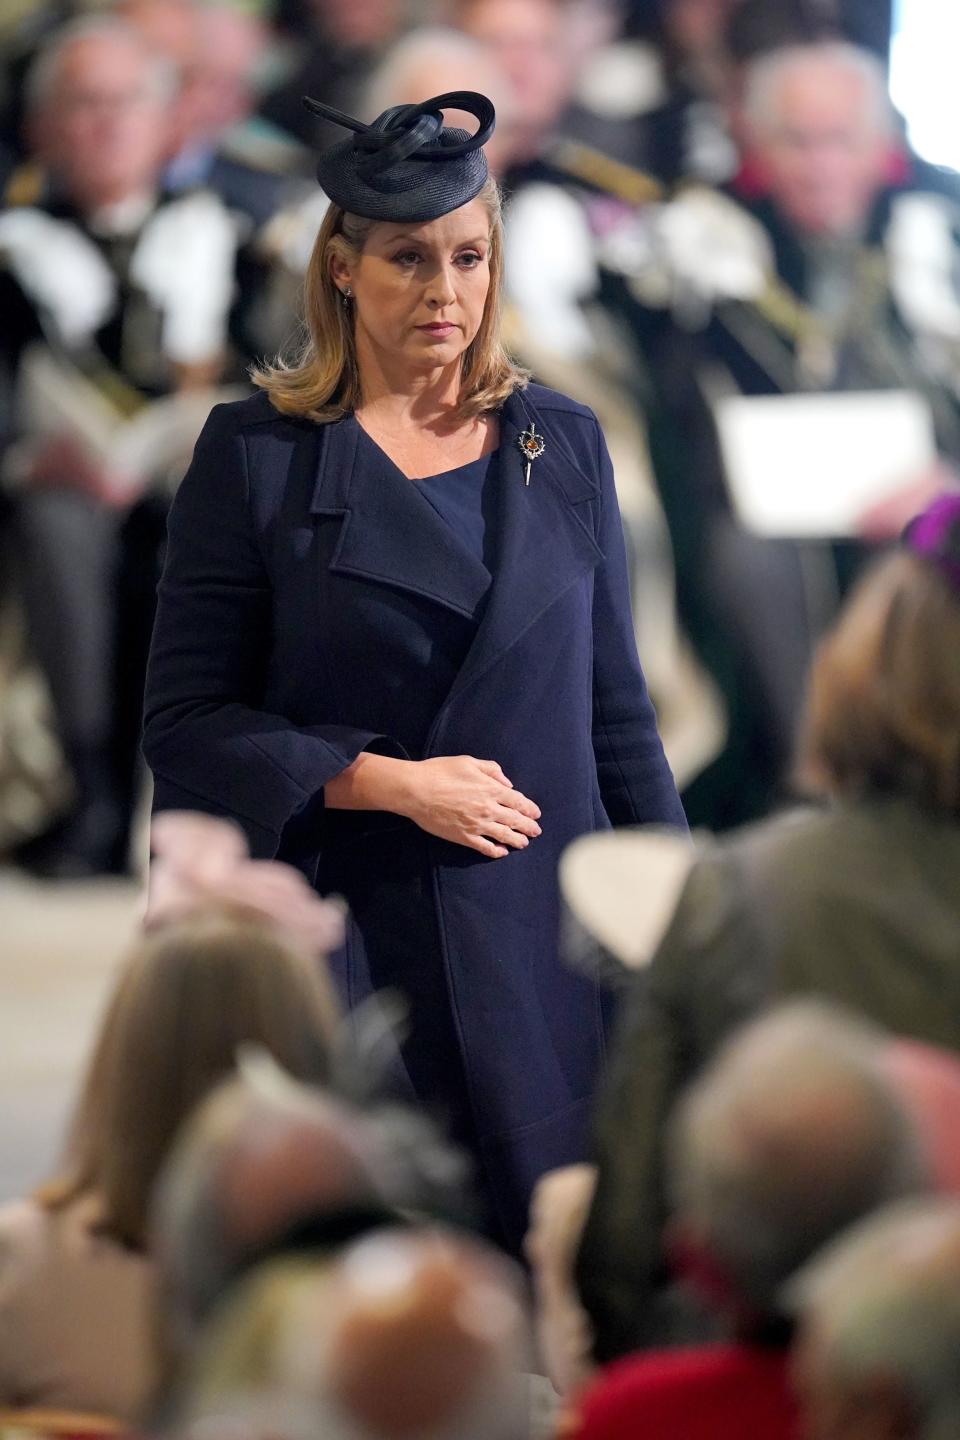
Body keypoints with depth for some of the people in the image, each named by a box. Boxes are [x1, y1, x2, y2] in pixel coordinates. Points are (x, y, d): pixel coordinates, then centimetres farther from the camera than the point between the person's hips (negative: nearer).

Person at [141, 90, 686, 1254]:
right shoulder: (256, 456, 1)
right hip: (344, 935, -2)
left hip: (540, 939, 3)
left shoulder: (561, 446, 11)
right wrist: (389, 783, -13)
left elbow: (617, 711, 14)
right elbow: (184, 723, -3)